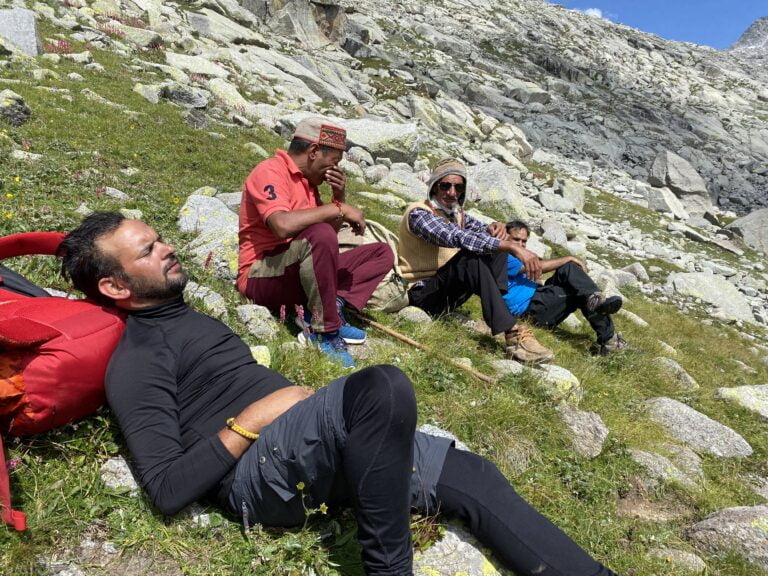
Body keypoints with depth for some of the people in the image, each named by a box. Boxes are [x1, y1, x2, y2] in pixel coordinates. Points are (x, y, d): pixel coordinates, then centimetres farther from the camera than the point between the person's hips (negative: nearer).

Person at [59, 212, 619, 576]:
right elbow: (168, 488, -14)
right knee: (384, 386, -36)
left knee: (474, 477, -2)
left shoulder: (187, 315, 24)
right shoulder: (134, 361, -4)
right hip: (257, 468, -8)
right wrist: (251, 421, -15)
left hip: (314, 448, 9)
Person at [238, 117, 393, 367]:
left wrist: (339, 198, 2)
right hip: (262, 275, -9)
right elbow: (282, 225, -32)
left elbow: (332, 232, 19)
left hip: (304, 272, 9)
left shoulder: (306, 179, 15)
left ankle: (332, 307, -17)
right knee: (320, 235, -37)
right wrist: (339, 209, -23)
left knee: (381, 253, 4)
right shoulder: (270, 172, -12)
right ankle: (326, 330, -25)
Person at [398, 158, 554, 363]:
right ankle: (513, 334, -40)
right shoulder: (419, 213, -17)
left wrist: (494, 228, -19)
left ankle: (496, 310, -21)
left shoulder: (456, 212, 10)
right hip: (422, 293, -8)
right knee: (471, 256, -33)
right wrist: (513, 247, -40)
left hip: (449, 291, 8)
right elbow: (456, 237, -33)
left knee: (496, 245, -3)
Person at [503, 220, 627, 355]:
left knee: (568, 269, -7)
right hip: (530, 310, -9)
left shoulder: (516, 258, 27)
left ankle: (596, 301, -26)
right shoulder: (503, 258, -6)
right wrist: (569, 259, -5)